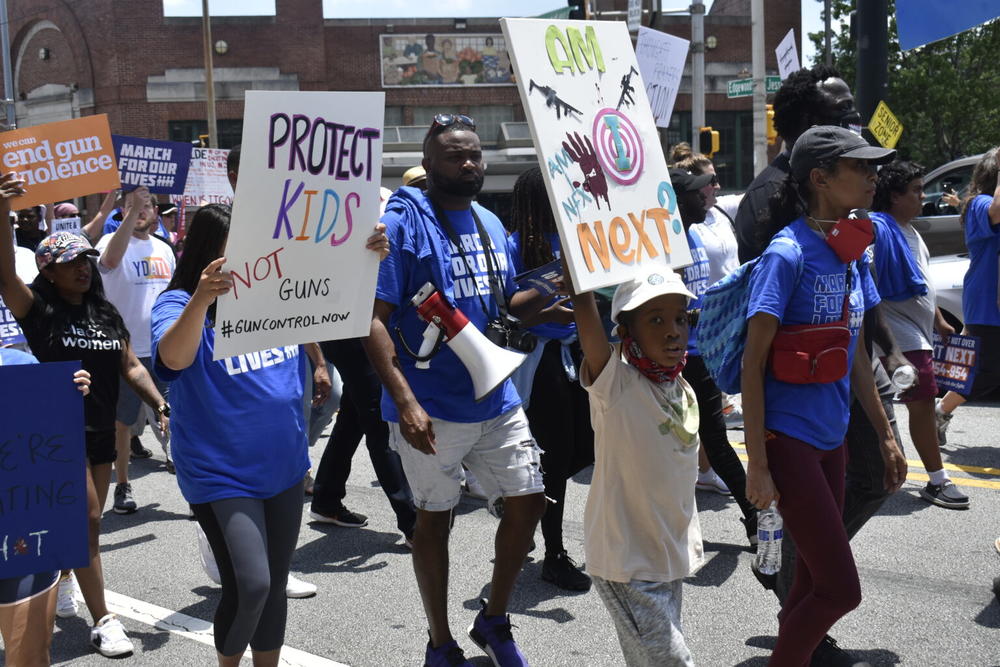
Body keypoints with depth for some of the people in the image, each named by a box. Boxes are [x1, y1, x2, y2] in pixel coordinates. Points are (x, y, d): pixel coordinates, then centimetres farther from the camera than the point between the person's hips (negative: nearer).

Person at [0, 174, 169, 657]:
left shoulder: (106, 315, 9)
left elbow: (130, 367, 10)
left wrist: (160, 405, -3)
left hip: (102, 429, 6)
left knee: (87, 521, 15)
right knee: (87, 518, -9)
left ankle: (63, 579, 41)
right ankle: (102, 622, -2)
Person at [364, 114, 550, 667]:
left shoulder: (490, 225, 10)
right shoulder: (402, 223, -11)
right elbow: (374, 320, -16)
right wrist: (405, 402, -25)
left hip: (496, 399, 6)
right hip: (432, 409, -6)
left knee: (527, 503, 10)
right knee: (434, 517, 8)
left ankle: (493, 621, 32)